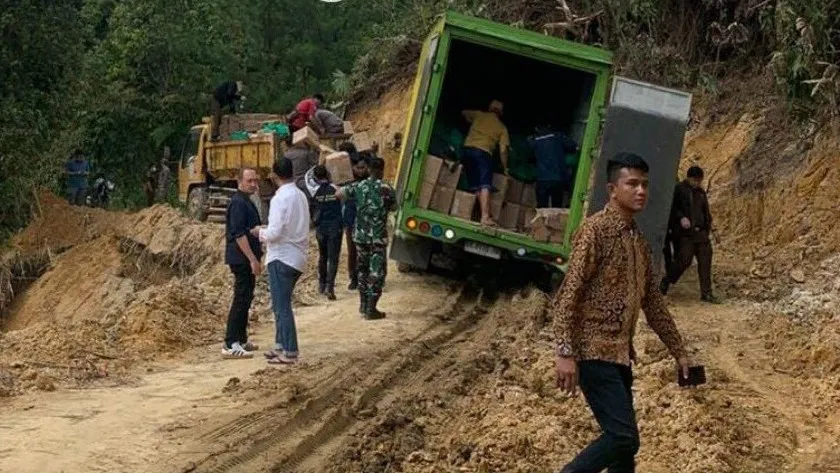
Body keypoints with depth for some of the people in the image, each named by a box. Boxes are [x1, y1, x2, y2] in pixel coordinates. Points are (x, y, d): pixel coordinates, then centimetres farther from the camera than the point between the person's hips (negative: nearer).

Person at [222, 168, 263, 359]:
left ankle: (241, 339, 24)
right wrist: (253, 259, -25)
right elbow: (238, 234, -23)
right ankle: (230, 345, -12)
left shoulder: (246, 201, 17)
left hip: (246, 259, 11)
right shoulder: (238, 203, -16)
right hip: (242, 258, -11)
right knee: (241, 299, -11)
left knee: (245, 299, 16)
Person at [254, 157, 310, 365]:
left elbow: (274, 233, -21)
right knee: (281, 304, 19)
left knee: (282, 307, -4)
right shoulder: (301, 196, 9)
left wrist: (260, 231, -2)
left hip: (281, 258, -9)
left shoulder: (280, 198, -17)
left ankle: (289, 353, -3)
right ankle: (281, 345, 25)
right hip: (297, 257, 9)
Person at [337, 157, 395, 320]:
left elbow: (339, 194, 12)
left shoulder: (359, 186, 0)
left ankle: (363, 305, 28)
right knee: (376, 272, 1)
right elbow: (393, 207, 8)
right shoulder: (387, 190, -9)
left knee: (363, 269, 20)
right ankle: (371, 310, -3)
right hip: (378, 237, -4)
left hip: (360, 235, 4)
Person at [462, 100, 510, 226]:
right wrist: (505, 168, 18)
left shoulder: (479, 115, 19)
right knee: (485, 185, -12)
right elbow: (503, 150, 8)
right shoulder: (502, 127, 14)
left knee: (474, 186, 10)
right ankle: (485, 216, -26)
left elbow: (464, 113, 38)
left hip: (468, 149, 4)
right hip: (484, 152, -4)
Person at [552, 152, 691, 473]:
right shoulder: (596, 229, -11)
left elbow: (652, 302, 23)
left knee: (623, 441, 9)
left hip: (620, 354, 8)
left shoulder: (639, 240, 15)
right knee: (623, 437, -14)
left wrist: (678, 351, 23)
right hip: (594, 353, -8)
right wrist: (565, 353, -23)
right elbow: (568, 294, -17)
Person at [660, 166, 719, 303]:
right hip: (685, 233, -7)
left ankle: (706, 293, 5)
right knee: (684, 260, -12)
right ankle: (665, 283, 10)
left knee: (705, 261, 1)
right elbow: (672, 207, -11)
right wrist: (681, 217, -24)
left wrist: (707, 227, 18)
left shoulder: (701, 192, 18)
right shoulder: (679, 190, -4)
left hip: (700, 232, 7)